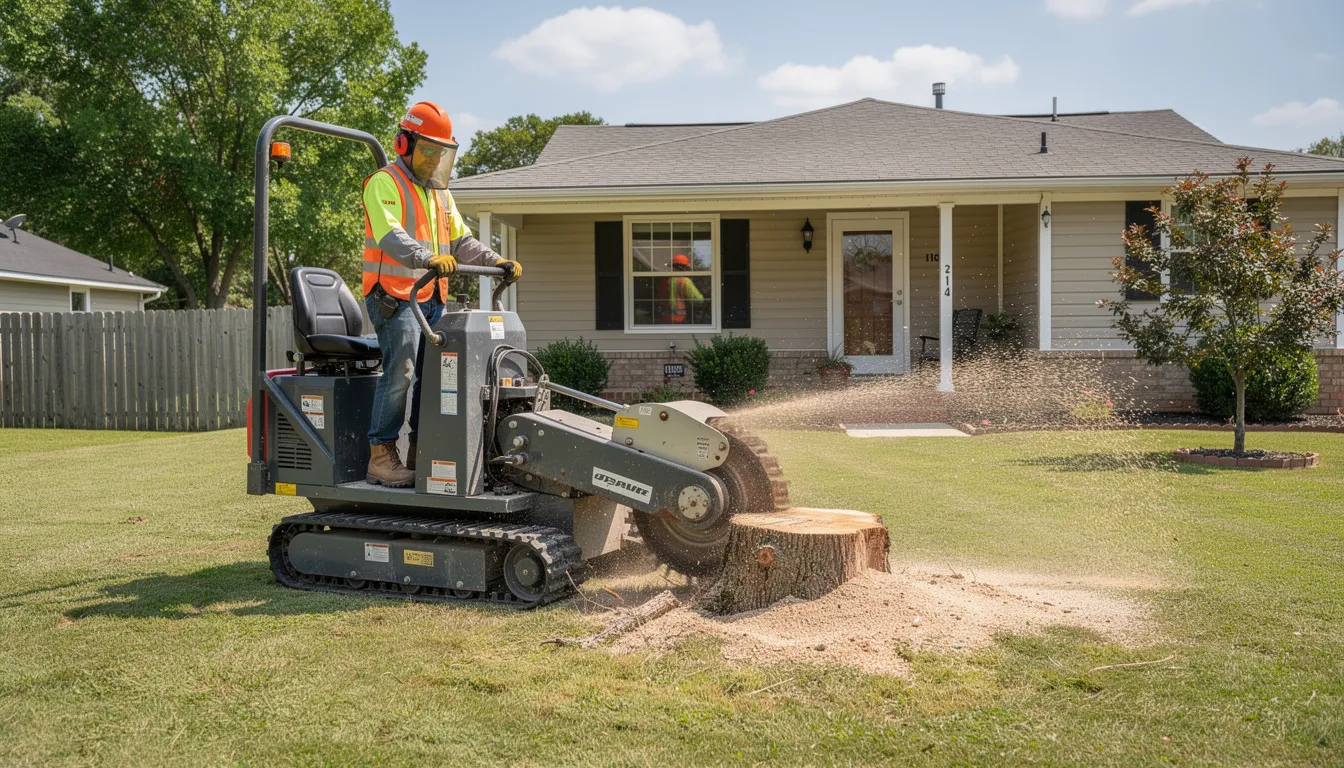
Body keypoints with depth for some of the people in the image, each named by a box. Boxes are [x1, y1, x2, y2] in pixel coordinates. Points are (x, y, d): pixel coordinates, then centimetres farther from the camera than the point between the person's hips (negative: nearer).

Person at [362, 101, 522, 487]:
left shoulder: (439, 192, 21)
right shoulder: (385, 183, -6)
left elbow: (462, 240, 20)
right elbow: (390, 236, -23)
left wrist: (497, 261, 3)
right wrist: (429, 258, -39)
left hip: (431, 298, 8)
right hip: (394, 296, -8)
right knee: (400, 372, -15)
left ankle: (420, 453, 15)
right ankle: (381, 455, -8)